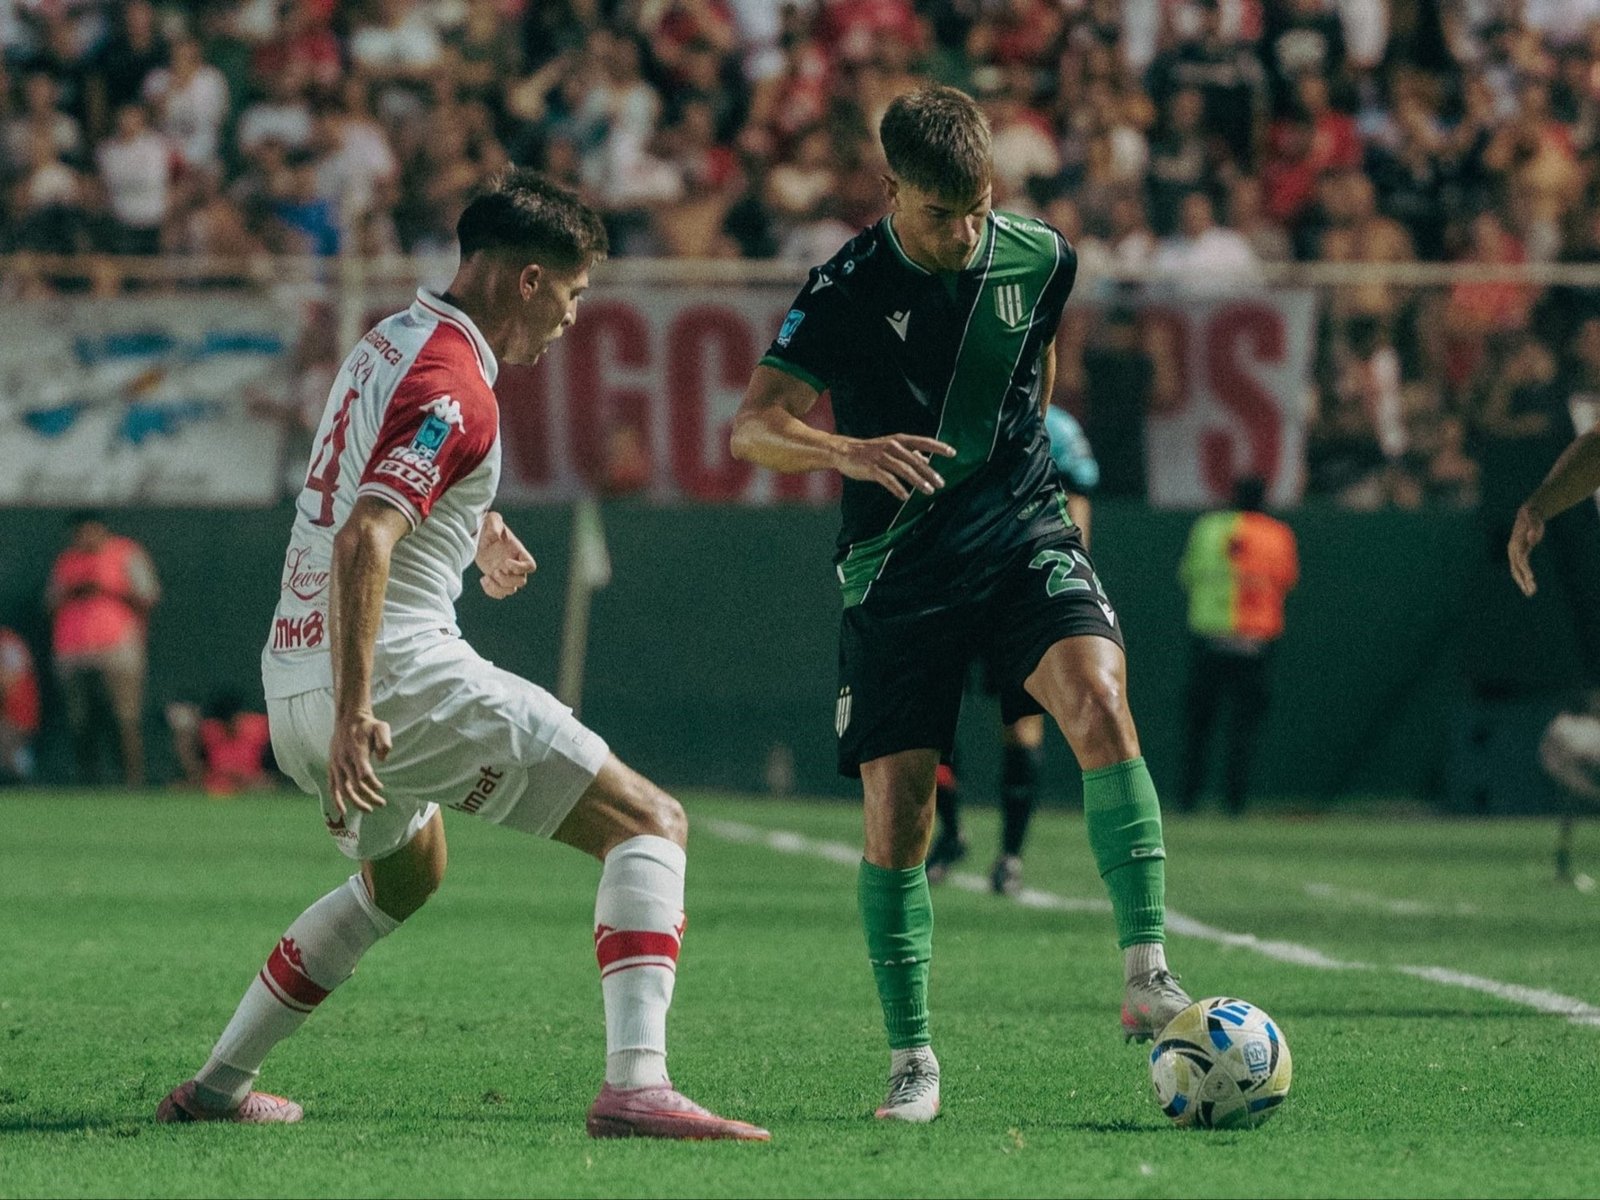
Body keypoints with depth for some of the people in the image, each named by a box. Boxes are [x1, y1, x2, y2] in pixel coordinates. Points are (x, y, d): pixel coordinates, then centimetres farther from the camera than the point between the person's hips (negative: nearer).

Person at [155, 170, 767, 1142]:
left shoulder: (392, 342, 16)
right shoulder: (455, 389, -15)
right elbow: (363, 540, -27)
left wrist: (478, 529, 37)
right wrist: (353, 712, -33)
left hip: (295, 681, 10)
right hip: (394, 678, -10)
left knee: (405, 875, 36)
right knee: (650, 825, -9)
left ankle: (218, 1086, 38)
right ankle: (636, 1087, -26)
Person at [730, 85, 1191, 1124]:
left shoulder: (1040, 258, -2)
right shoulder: (848, 290, -11)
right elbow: (752, 426, -19)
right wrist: (849, 452, -38)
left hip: (1025, 536, 1)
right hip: (898, 569, -1)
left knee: (1099, 700, -27)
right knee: (896, 815, -3)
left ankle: (1146, 975, -27)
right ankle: (912, 1057, 12)